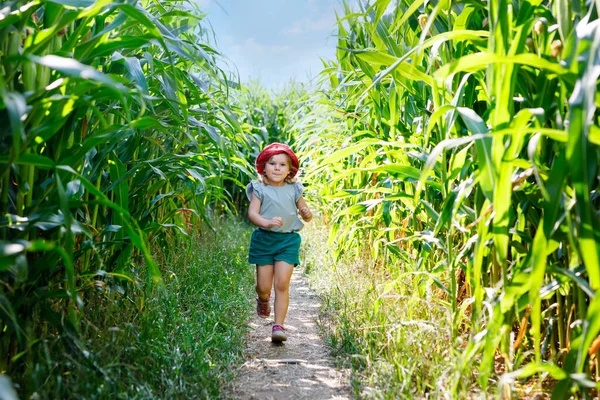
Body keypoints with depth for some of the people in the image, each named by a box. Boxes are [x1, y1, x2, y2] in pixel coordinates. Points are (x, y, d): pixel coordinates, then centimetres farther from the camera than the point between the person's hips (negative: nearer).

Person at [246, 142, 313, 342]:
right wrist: (267, 222, -33)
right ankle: (263, 300, 41)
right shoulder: (259, 189, -1)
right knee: (264, 286, 4)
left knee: (282, 284, -8)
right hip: (264, 239, -1)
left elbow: (306, 212, 13)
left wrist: (307, 214, -12)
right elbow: (252, 213, -13)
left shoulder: (294, 190, 6)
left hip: (288, 240, 1)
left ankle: (279, 326, -2)